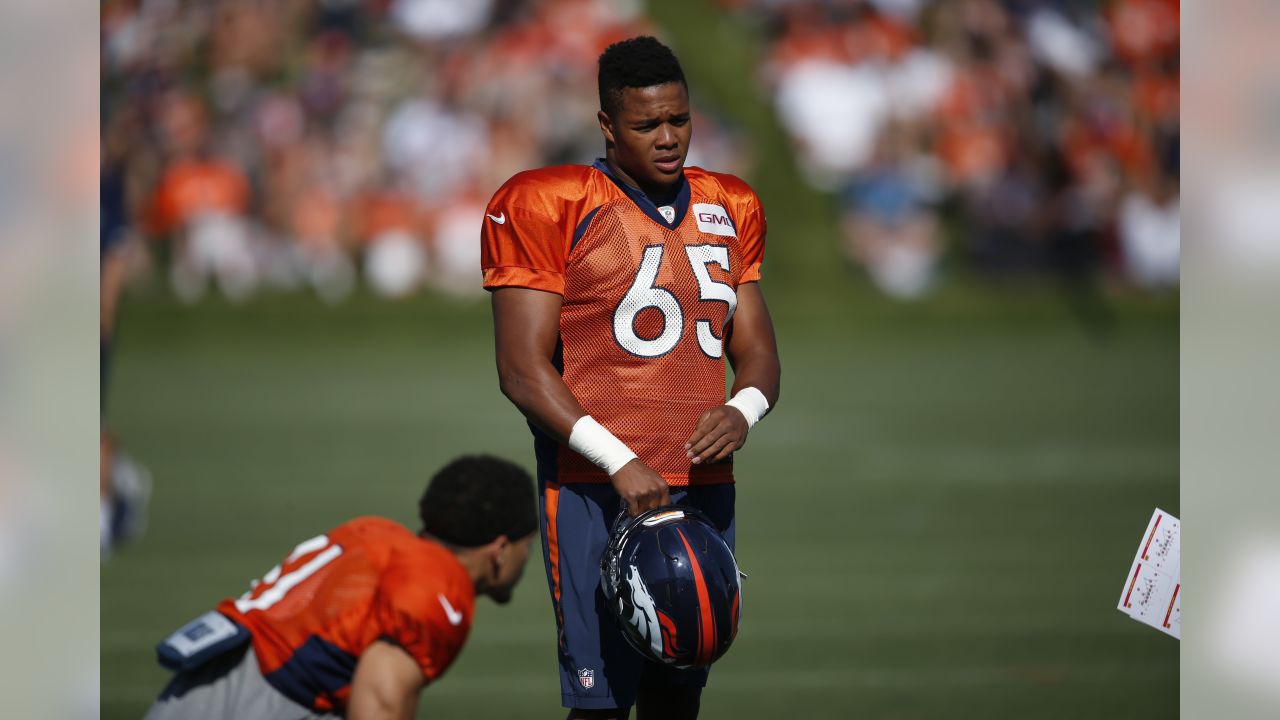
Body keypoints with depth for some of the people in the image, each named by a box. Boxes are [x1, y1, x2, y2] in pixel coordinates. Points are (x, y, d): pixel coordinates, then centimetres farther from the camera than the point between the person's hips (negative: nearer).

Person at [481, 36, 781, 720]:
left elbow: (756, 349, 18)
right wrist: (620, 464, -18)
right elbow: (522, 369, -9)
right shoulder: (548, 207, -5)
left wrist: (742, 411, -6)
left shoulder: (728, 210, 14)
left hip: (703, 484, 6)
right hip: (597, 493, -6)